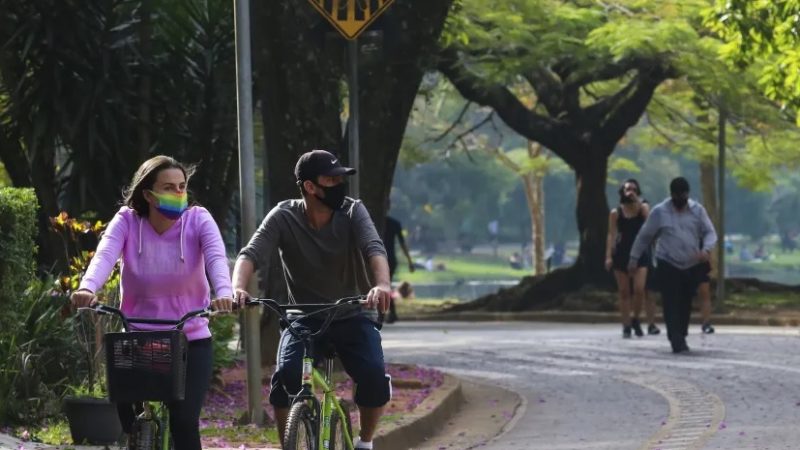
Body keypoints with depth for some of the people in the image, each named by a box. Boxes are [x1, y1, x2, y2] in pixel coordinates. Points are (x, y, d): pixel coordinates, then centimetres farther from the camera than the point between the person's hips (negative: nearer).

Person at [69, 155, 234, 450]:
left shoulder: (198, 220, -8)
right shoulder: (127, 221, -7)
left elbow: (216, 258, -24)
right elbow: (105, 255, -24)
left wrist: (224, 292, -47)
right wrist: (87, 288, -46)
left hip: (191, 341, -1)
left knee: (184, 421, -13)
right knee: (118, 417, -12)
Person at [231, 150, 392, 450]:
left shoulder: (353, 211, -11)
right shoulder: (284, 217, -12)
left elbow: (373, 249, -27)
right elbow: (251, 254, -23)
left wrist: (382, 284, -50)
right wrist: (238, 288, -45)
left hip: (353, 316, 0)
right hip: (304, 318, 0)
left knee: (374, 377, -24)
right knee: (286, 376, -28)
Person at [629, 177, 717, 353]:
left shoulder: (698, 210, 2)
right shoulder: (660, 212, -4)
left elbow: (710, 232, 1)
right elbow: (644, 236, 4)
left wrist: (706, 249, -20)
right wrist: (634, 258, 5)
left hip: (691, 266, 3)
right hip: (668, 265, -3)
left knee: (686, 305, 6)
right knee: (671, 304, -12)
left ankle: (681, 338, 19)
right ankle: (677, 342, -16)